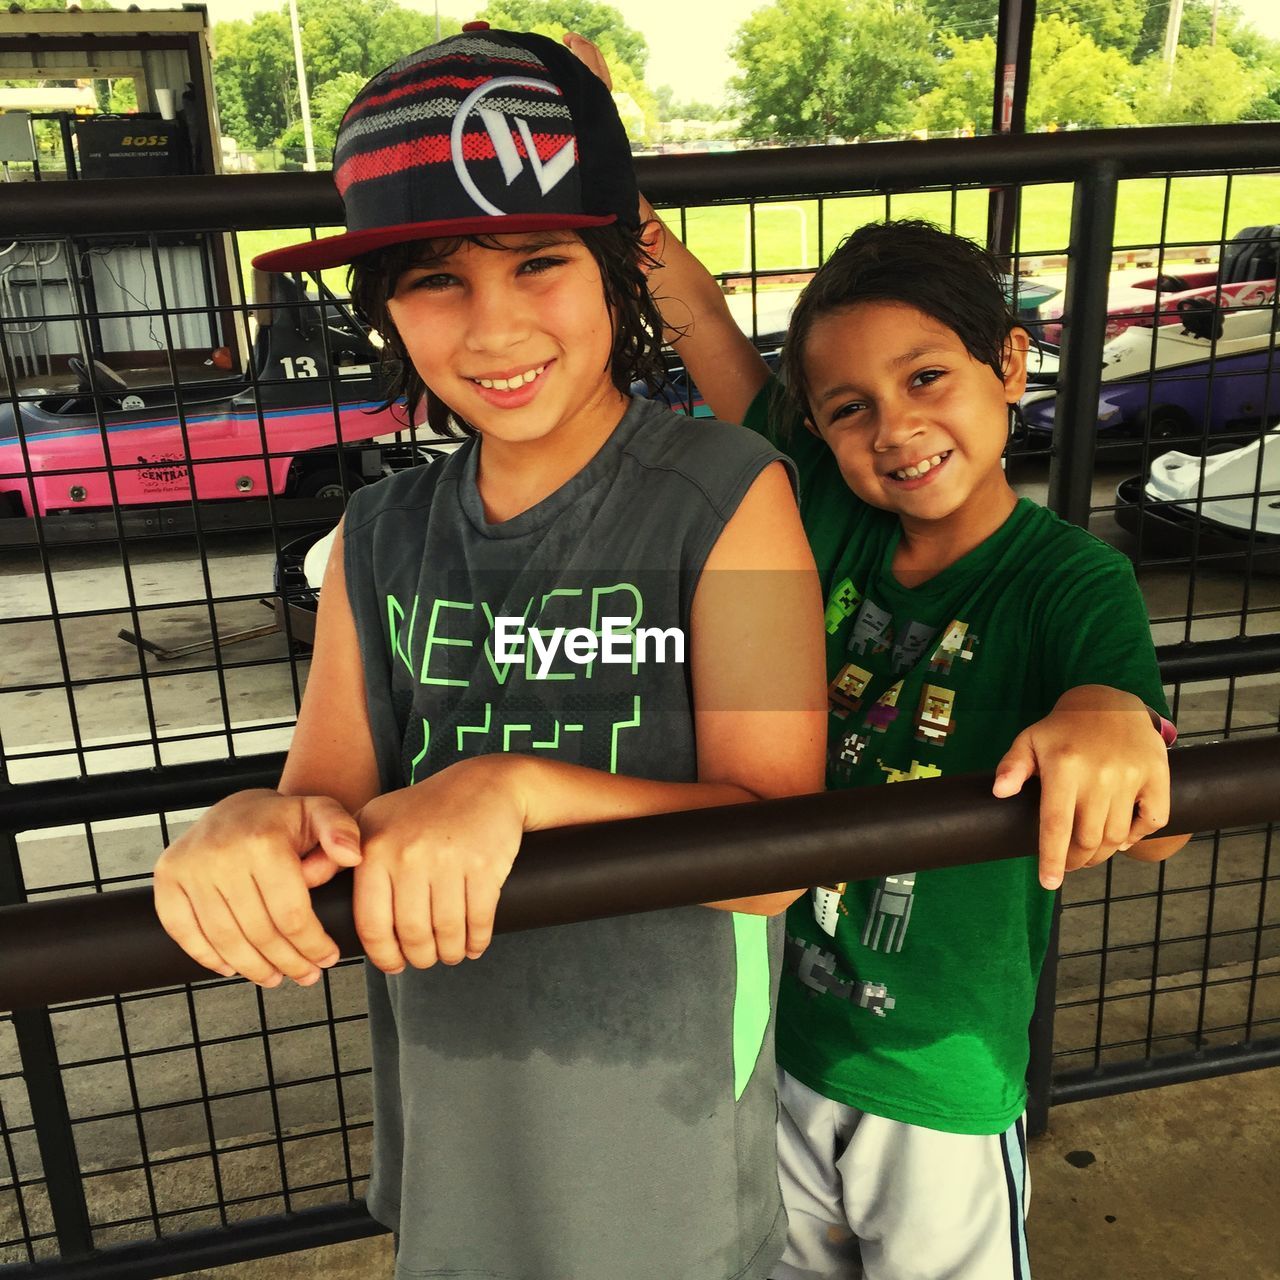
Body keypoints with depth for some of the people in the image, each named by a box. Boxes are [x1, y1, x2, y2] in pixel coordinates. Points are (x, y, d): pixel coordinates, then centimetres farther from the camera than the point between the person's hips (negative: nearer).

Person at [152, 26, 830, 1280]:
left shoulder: (724, 496, -17)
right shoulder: (381, 536, -4)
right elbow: (328, 800, -5)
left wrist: (518, 788, -34)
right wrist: (243, 830, -28)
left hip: (670, 1118, -3)